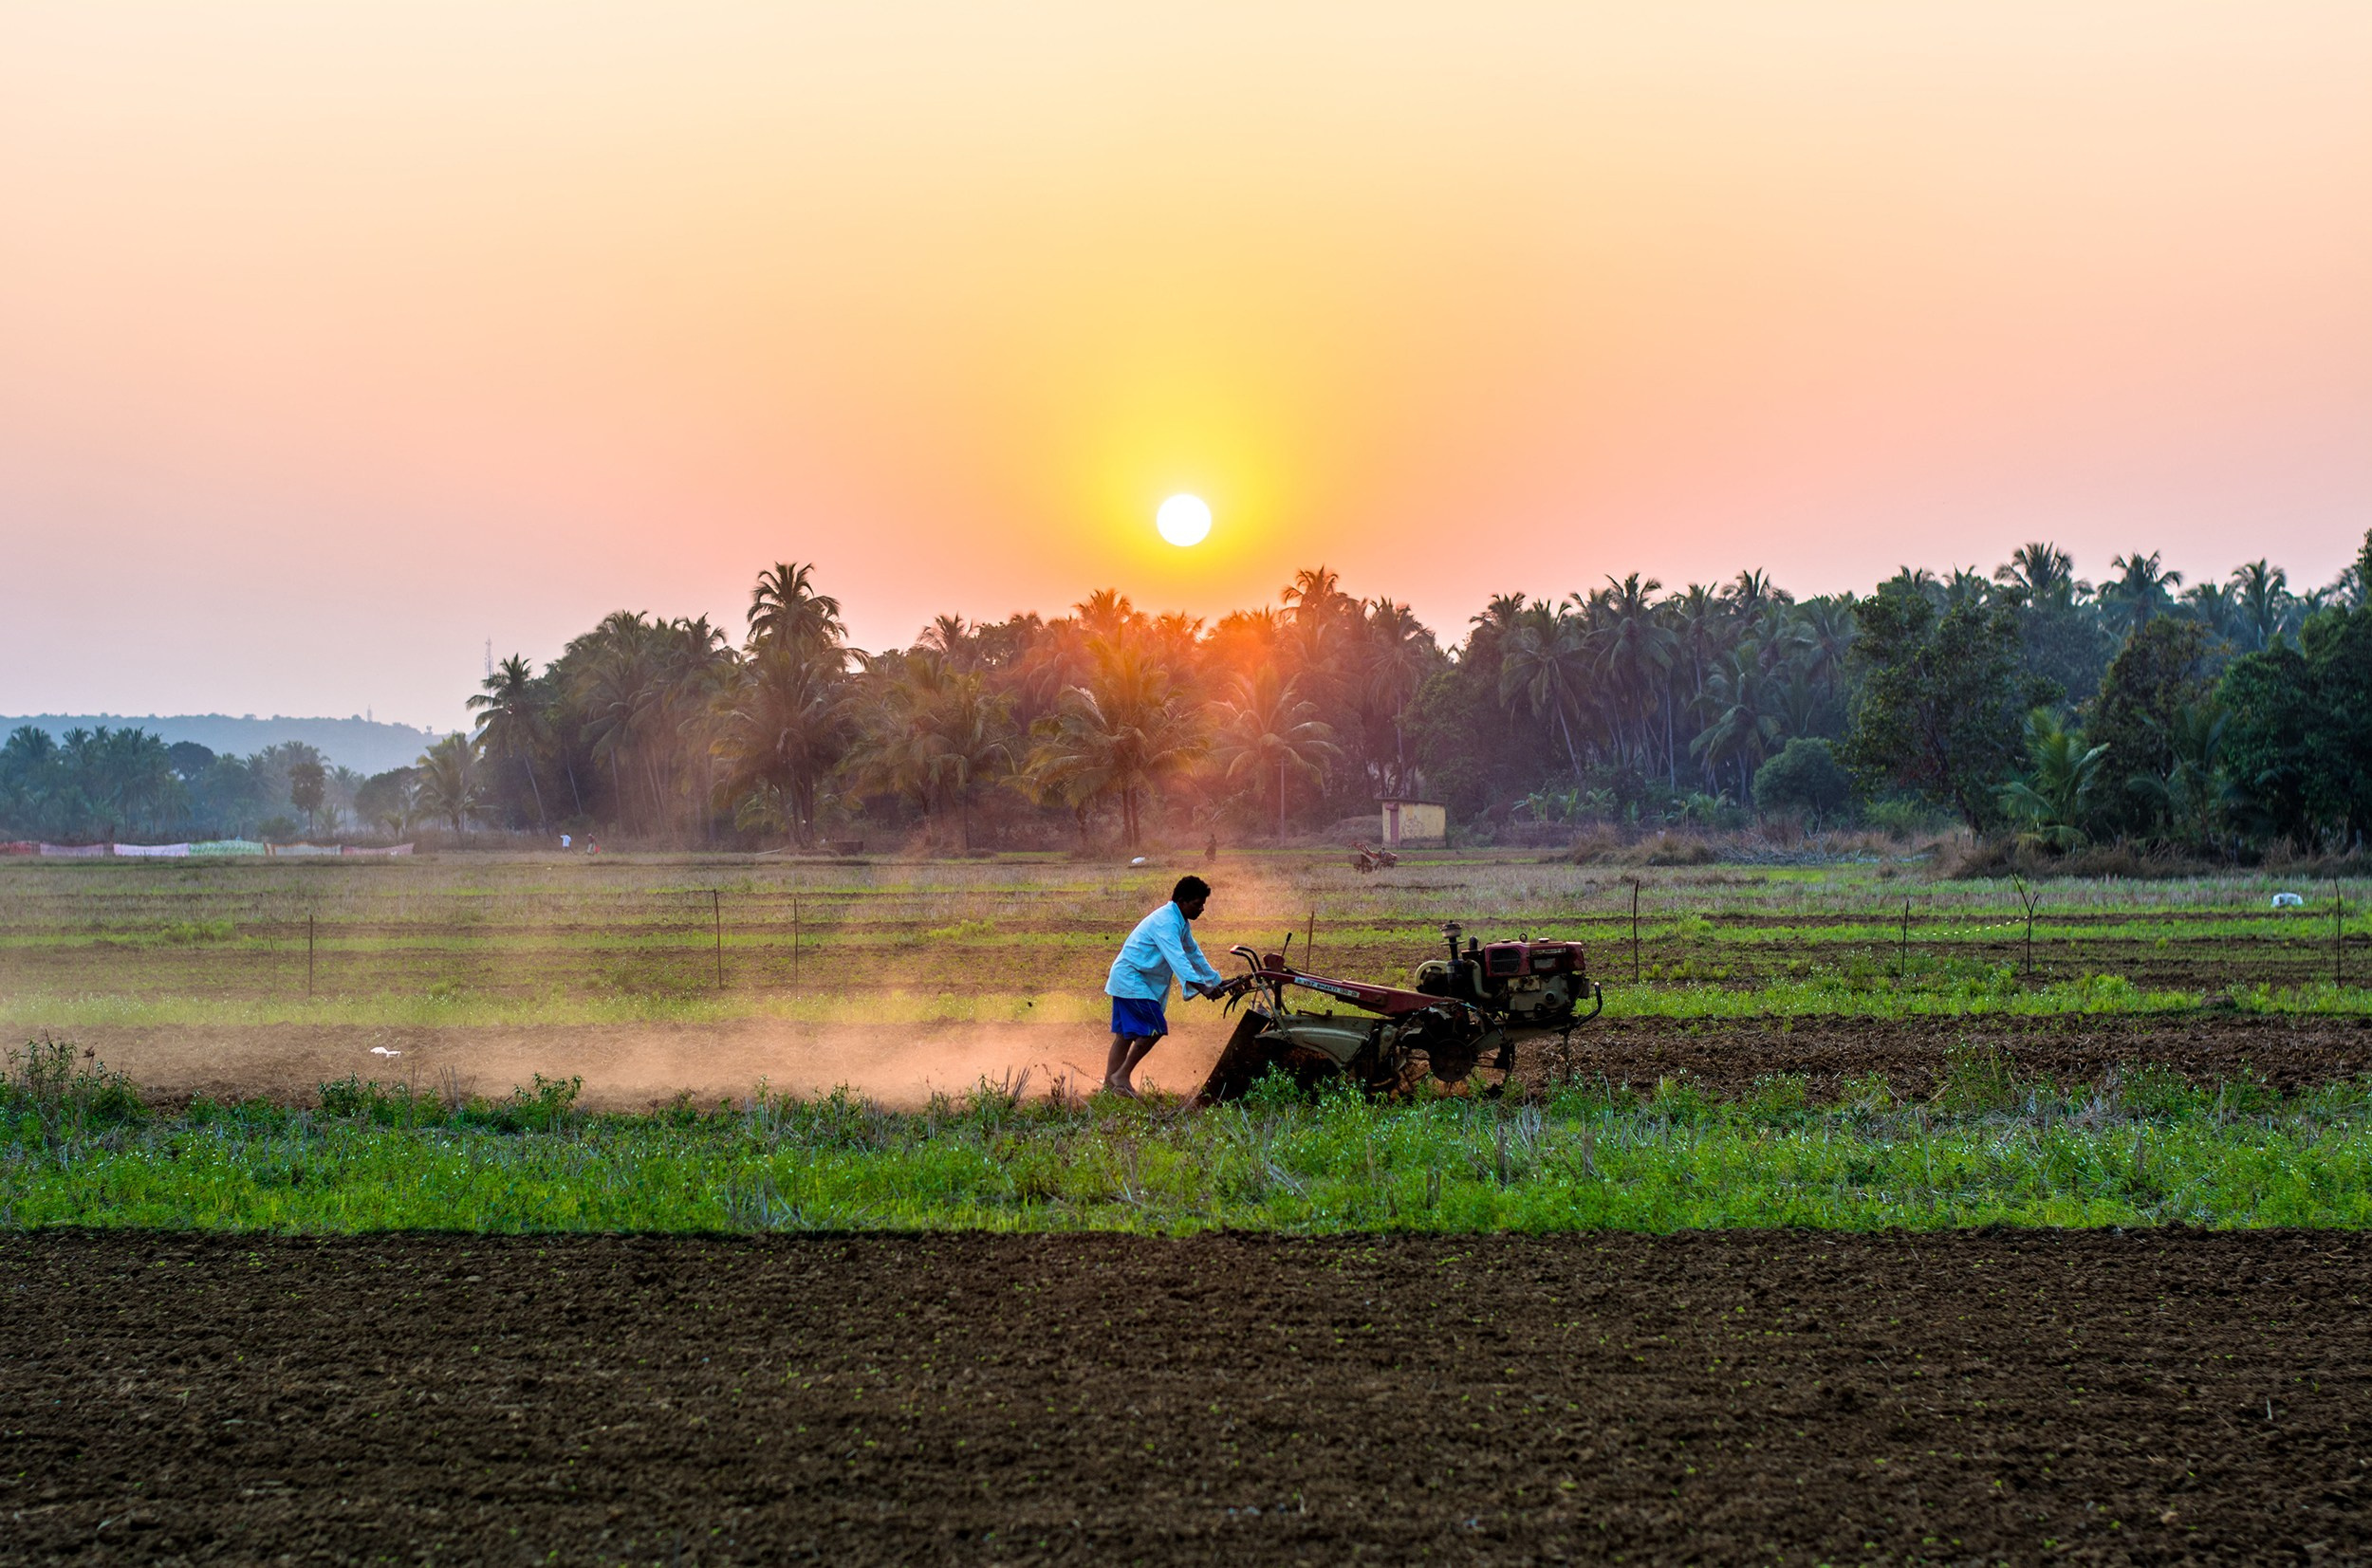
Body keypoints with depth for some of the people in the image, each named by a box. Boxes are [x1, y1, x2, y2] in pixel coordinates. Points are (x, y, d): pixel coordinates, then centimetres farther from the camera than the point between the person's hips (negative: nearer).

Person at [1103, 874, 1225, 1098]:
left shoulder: (1181, 923, 12)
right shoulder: (1166, 922, -22)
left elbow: (1194, 953, 24)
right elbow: (1176, 958, -33)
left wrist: (1216, 981, 24)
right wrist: (1201, 987, -42)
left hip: (1125, 979, 10)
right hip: (1131, 978, -10)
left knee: (1126, 1032, 10)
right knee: (1155, 1028, -13)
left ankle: (1110, 1081, 13)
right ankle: (1121, 1075, -8)